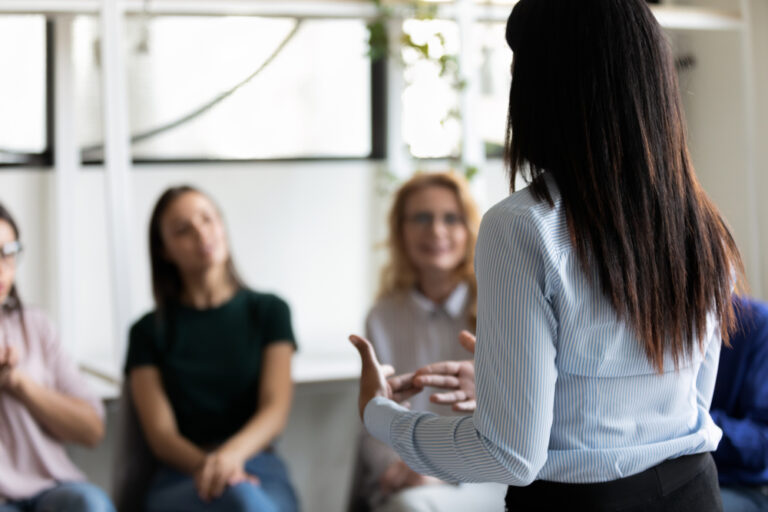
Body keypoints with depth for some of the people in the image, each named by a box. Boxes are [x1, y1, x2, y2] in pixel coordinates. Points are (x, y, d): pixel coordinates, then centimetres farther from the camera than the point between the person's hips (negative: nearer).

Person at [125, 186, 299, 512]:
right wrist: (207, 466, -21)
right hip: (181, 479, -1)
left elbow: (276, 410, 1)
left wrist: (231, 453, -23)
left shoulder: (269, 312, 16)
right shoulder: (150, 332, 16)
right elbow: (160, 434, 3)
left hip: (260, 468, 1)